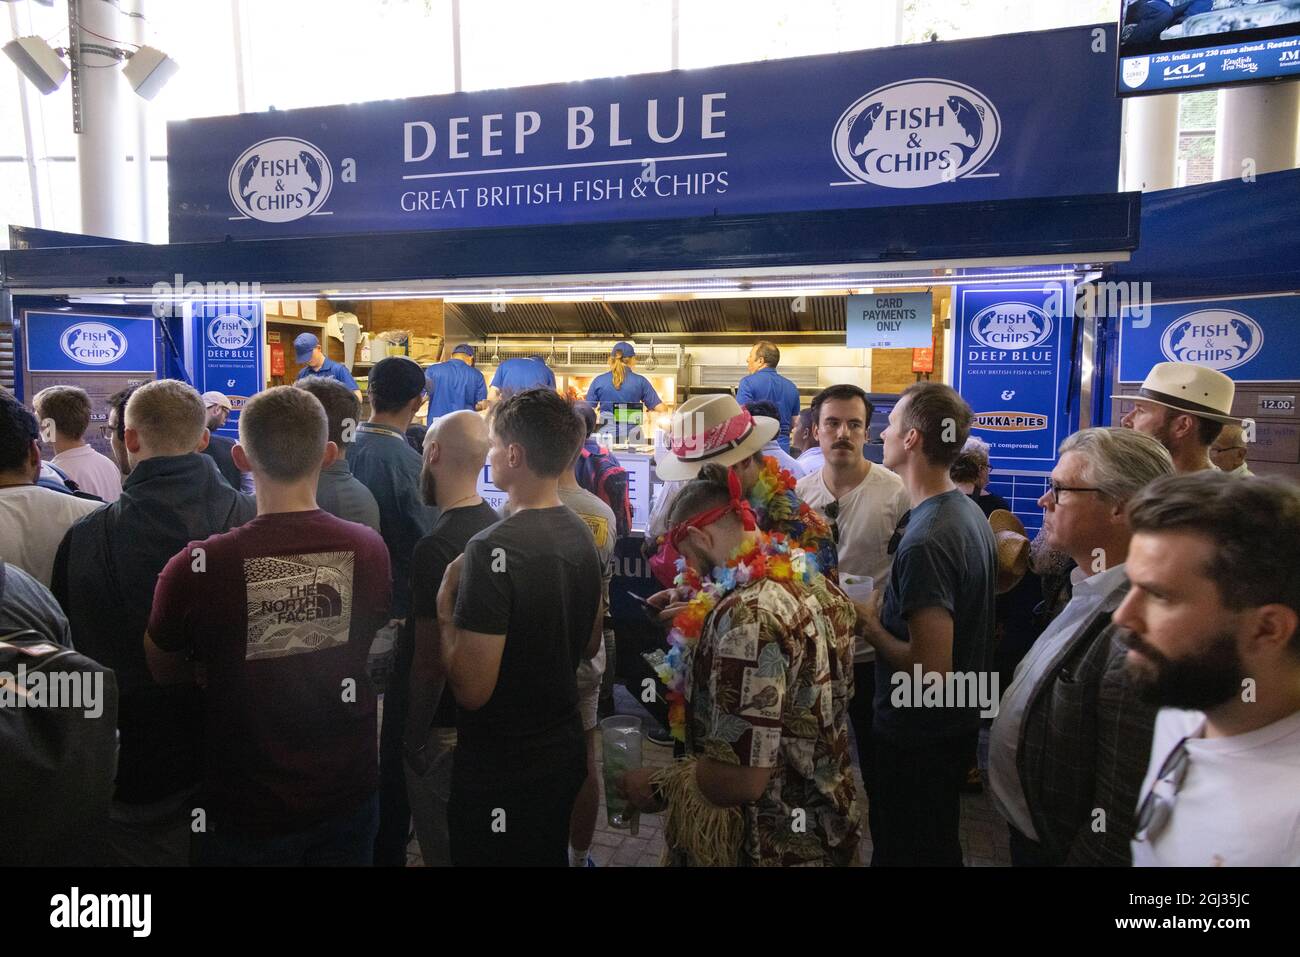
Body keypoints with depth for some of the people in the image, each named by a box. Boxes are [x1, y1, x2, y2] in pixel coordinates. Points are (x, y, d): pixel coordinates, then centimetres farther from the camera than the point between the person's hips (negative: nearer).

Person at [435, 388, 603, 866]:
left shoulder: (494, 549, -25)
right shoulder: (582, 535, -1)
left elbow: (472, 689, -25)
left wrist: (445, 607, -13)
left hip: (501, 768, -7)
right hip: (564, 750, 7)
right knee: (549, 855, 25)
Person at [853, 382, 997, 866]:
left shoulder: (923, 543, -29)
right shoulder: (971, 512, 2)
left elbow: (931, 669, -31)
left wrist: (871, 626, -17)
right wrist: (888, 611, 10)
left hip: (917, 738, -9)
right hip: (959, 722, 9)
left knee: (904, 852, 12)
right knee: (939, 846, 27)